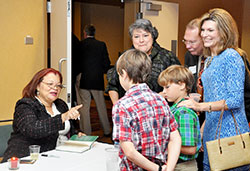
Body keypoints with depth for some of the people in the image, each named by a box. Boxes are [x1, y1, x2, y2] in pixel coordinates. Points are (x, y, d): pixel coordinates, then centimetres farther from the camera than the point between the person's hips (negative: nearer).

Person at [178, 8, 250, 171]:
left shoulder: (231, 57, -10)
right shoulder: (209, 60, 16)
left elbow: (236, 99, -18)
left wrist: (201, 106, -25)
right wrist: (201, 130, 18)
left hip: (229, 132, -8)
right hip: (212, 130, 8)